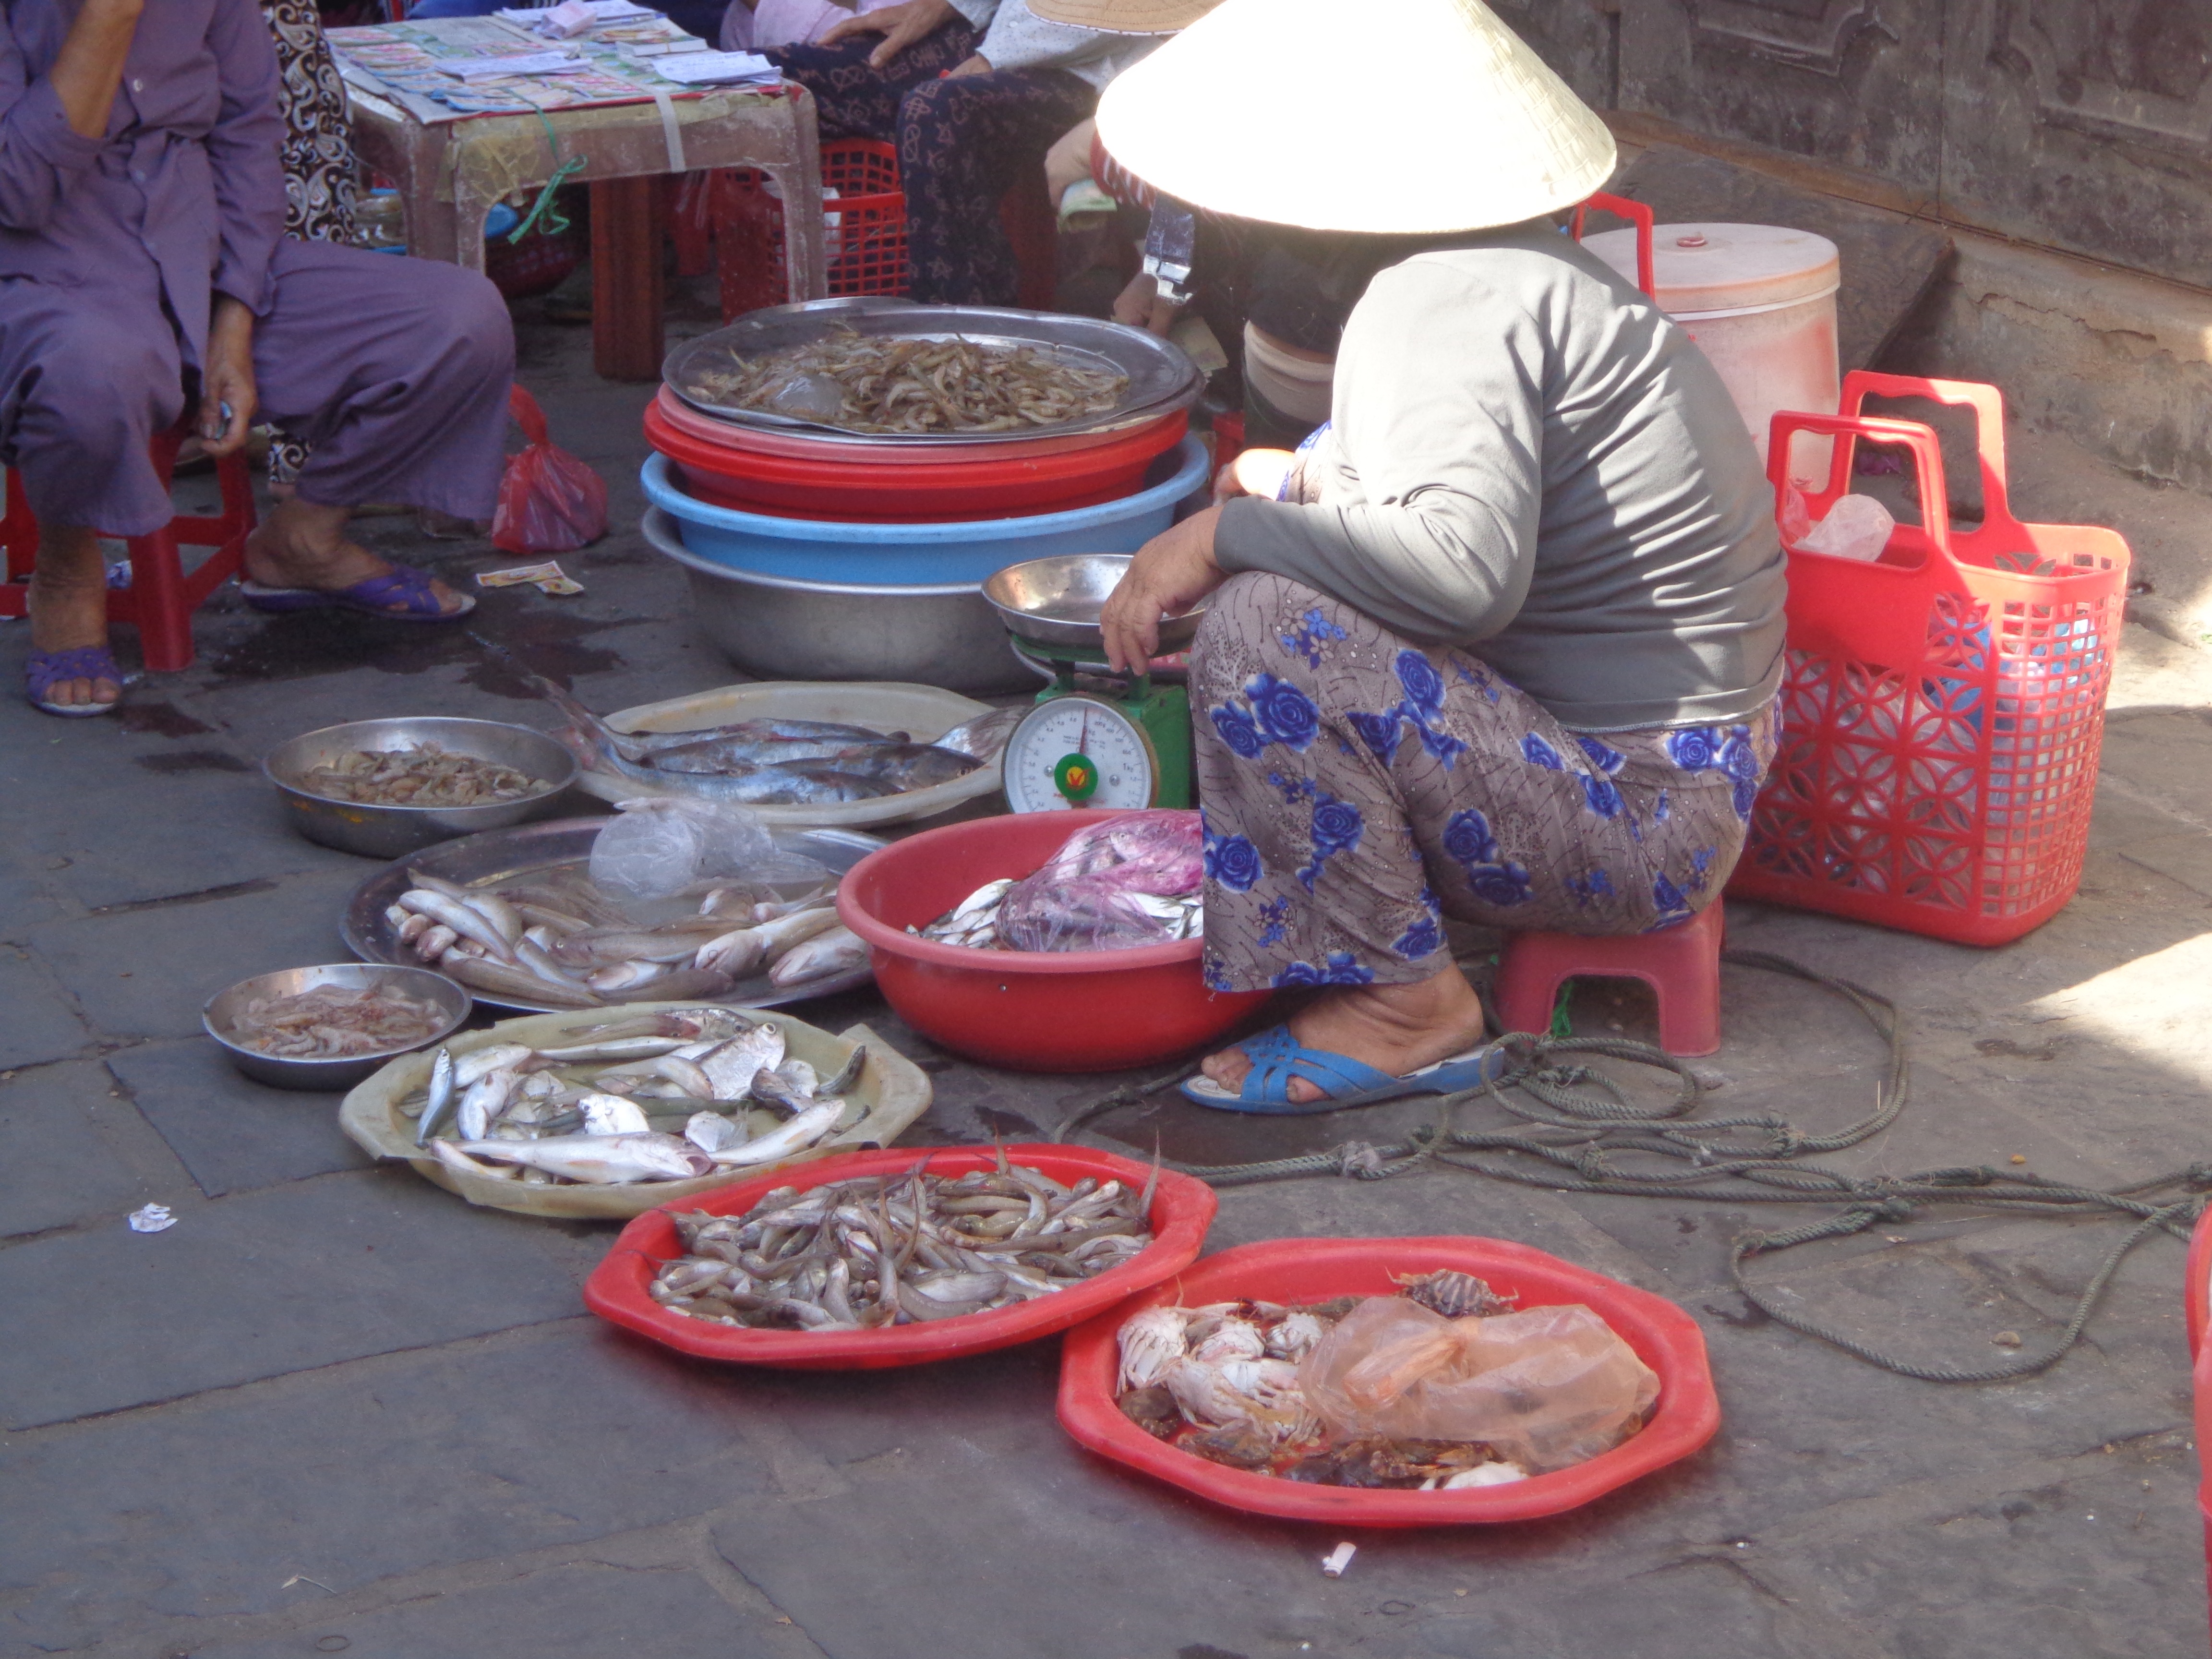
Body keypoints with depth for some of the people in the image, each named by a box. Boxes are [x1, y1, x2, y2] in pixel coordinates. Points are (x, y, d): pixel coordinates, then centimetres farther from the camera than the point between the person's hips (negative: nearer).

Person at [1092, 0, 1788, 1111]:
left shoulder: (1447, 304, -20)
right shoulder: (1517, 270, 12)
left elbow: (1466, 566, -35)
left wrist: (1226, 536, -25)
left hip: (1641, 821, -11)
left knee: (1266, 627, -26)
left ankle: (1403, 1002, -12)